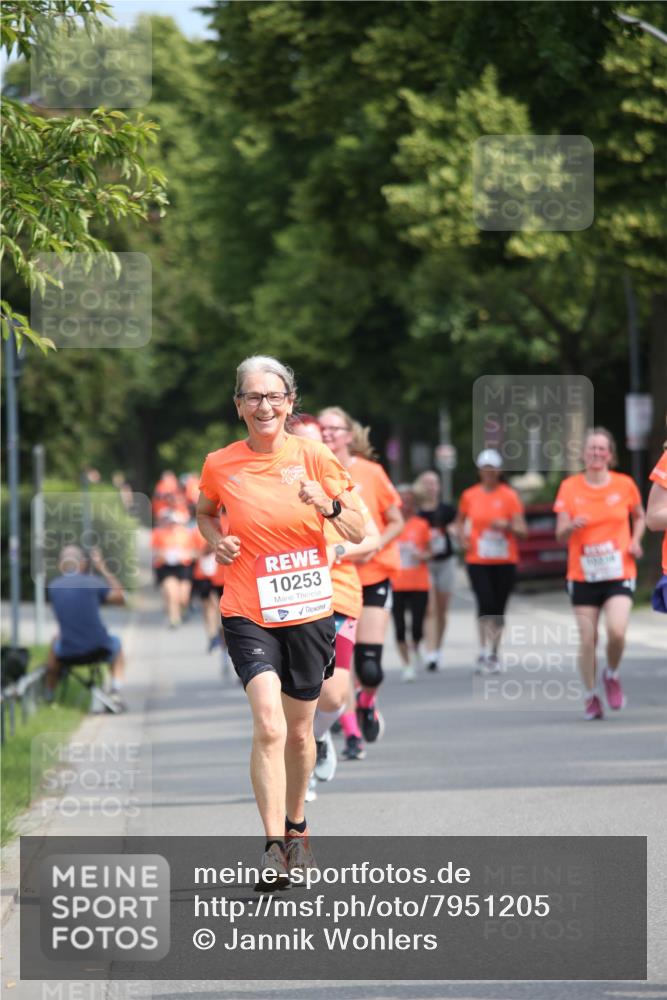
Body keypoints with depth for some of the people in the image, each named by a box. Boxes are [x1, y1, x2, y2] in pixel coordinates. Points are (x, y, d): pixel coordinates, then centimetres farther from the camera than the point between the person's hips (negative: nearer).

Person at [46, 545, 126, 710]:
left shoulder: (53, 587, 0)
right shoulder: (92, 582, -8)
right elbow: (120, 597, 2)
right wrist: (103, 569, 6)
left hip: (68, 652, 2)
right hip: (98, 647, -2)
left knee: (55, 642, 38)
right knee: (115, 643, 34)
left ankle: (49, 695, 43)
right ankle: (116, 691, 16)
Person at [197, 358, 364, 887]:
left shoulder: (314, 457, -3)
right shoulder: (220, 465, -1)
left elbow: (358, 534, 1)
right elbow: (205, 512, 20)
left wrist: (330, 507, -19)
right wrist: (218, 541, -1)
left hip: (308, 611, 1)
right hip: (248, 614, -1)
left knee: (299, 733, 13)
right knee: (269, 725, -19)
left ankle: (296, 824, 38)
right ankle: (274, 847, -17)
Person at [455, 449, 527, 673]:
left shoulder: (509, 496, -1)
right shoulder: (469, 496, 5)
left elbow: (522, 530, -3)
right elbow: (460, 520, 23)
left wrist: (508, 526, -23)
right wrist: (463, 538, 4)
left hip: (505, 561, 0)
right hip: (478, 561, 0)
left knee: (498, 607, 6)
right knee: (486, 603, -16)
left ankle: (494, 655, 19)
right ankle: (483, 653, -13)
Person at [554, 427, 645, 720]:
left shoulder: (624, 484, 1)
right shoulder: (569, 487, -1)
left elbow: (639, 516, 20)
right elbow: (560, 535, -2)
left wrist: (635, 541, 1)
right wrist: (571, 526, -25)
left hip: (619, 573, 0)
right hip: (583, 575, 0)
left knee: (617, 631, -20)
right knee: (587, 639, -3)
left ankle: (612, 675, 10)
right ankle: (591, 696, 15)